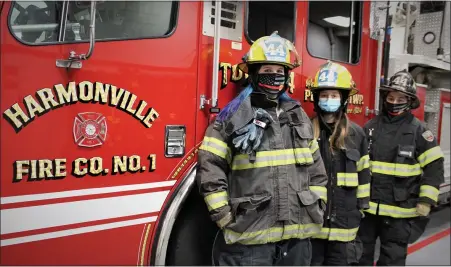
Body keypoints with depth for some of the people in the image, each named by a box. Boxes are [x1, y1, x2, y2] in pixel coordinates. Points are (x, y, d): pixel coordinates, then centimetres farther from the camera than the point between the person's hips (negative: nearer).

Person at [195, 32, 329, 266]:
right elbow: (209, 170, -9)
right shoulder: (232, 116, -6)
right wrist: (226, 219, -10)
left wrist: (314, 211, 9)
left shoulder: (299, 117, 10)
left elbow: (316, 170, 15)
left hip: (297, 236, 5)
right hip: (249, 238, -5)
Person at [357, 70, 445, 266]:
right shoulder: (370, 127, 4)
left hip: (399, 210, -2)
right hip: (367, 206, 3)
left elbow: (434, 166, -3)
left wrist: (426, 200, -7)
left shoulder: (418, 130, -3)